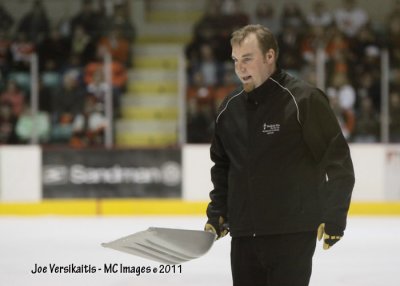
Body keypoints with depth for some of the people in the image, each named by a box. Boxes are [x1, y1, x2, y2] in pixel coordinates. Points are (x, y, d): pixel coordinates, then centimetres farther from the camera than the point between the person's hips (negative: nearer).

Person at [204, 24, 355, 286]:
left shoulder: (304, 100, -9)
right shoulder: (230, 108, 10)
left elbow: (337, 159, -9)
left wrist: (334, 218, -11)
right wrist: (217, 213, 14)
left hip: (293, 235, -6)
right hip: (244, 235, 6)